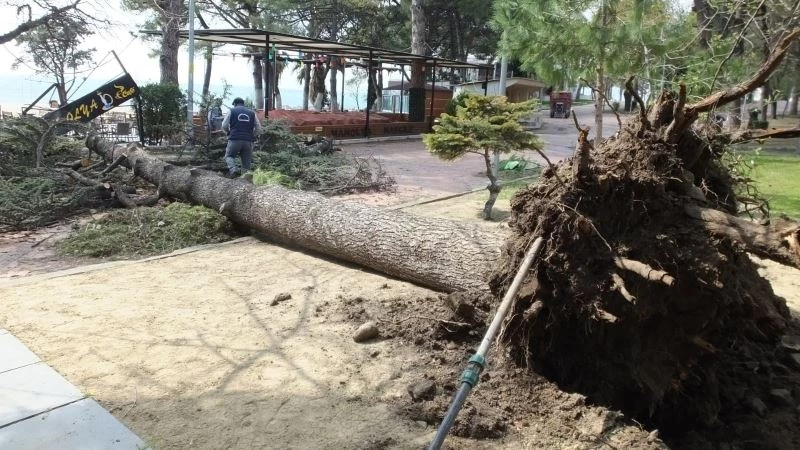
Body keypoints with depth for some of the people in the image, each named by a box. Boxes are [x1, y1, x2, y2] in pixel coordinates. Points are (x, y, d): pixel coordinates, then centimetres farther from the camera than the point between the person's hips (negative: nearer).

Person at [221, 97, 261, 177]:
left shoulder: (232, 111, 7)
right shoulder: (252, 113, 14)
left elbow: (224, 126, 4)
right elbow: (258, 129, 12)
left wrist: (229, 132, 23)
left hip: (235, 139, -2)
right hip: (248, 141, 2)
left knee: (229, 156, 12)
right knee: (246, 161, 10)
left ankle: (233, 168, -14)